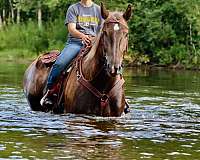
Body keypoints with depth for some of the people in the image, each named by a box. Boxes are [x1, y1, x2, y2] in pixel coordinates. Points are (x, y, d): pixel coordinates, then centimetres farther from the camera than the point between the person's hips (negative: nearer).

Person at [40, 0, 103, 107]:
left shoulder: (98, 10, 17)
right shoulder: (73, 9, 10)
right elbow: (71, 29, -4)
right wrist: (82, 36, -26)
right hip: (75, 42, -1)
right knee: (59, 64, -28)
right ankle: (49, 91, -16)